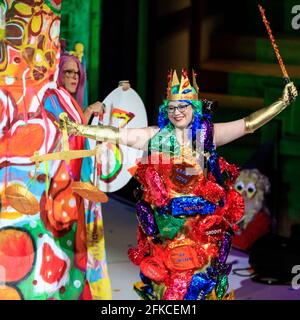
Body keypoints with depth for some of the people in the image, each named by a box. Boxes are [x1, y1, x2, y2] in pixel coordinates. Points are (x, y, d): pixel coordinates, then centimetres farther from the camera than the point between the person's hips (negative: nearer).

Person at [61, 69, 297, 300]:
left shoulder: (209, 134, 2)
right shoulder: (155, 136, 2)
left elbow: (248, 124, -3)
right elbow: (116, 134, -4)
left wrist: (283, 102, -9)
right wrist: (78, 128, -12)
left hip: (203, 223, 0)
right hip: (165, 224, 0)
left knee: (200, 275, 4)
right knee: (164, 274, 5)